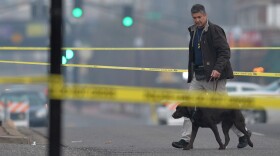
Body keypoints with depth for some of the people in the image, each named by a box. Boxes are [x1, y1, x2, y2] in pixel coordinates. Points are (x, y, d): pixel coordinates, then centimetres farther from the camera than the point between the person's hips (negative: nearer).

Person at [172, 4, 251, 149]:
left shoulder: (215, 30, -11)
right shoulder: (194, 31, 14)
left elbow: (225, 52, -17)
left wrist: (218, 69, -28)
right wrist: (191, 72, 17)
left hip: (213, 76, -8)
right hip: (197, 76, 8)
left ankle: (243, 134, 13)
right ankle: (185, 139, 0)